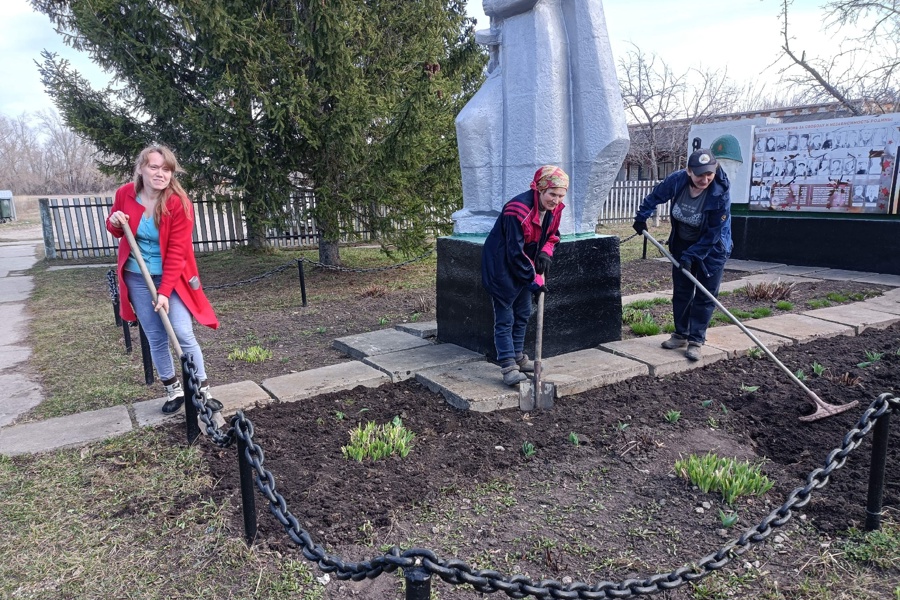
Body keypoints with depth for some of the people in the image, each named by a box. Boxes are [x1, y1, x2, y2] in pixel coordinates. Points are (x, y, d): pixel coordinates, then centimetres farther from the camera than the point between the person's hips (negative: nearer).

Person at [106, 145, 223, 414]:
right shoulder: (124, 194, -7)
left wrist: (164, 292, -23)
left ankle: (203, 390, 3)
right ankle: (173, 390, 22)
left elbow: (176, 253, -19)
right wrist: (114, 222, -13)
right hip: (138, 278, 3)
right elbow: (116, 230, 12)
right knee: (155, 338, 7)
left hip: (172, 278, -3)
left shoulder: (179, 203, -18)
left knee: (183, 334, -10)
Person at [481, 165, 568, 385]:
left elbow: (552, 234, 12)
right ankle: (508, 366, -2)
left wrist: (546, 252, -9)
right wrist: (533, 279, -24)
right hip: (502, 266, -8)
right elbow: (515, 252, -27)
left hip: (524, 267, 8)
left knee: (523, 314, 16)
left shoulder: (554, 208, -5)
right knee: (505, 318, -5)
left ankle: (518, 357, 30)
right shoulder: (519, 210, -29)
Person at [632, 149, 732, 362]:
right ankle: (681, 334, 24)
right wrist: (641, 217, 7)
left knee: (705, 295, -3)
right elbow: (655, 197, 1)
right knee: (681, 291, 10)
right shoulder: (676, 181, -22)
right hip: (682, 243, 4)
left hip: (712, 248, -4)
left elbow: (712, 235, -25)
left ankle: (696, 340, 6)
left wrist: (691, 255, -25)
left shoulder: (720, 195, -30)